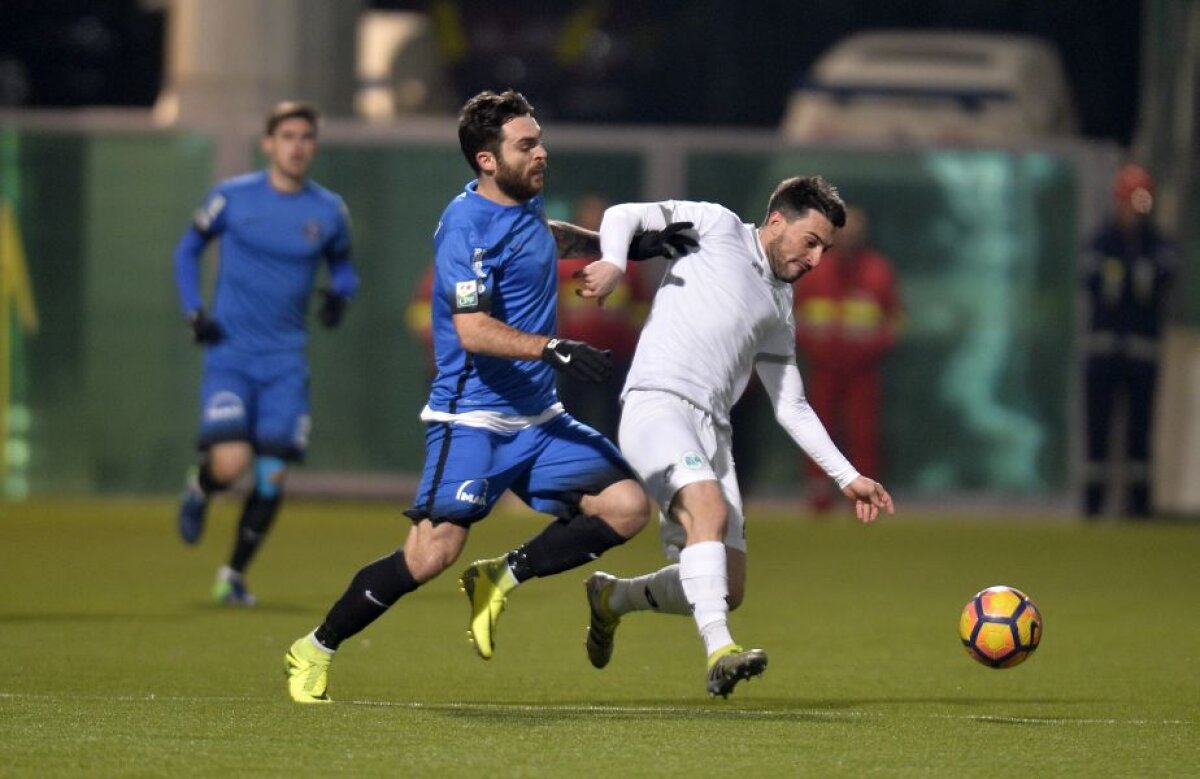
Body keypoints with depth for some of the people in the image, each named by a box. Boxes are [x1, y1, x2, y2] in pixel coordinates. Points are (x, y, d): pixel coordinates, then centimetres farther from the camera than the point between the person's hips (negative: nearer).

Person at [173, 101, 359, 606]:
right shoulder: (233, 197, -2)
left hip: (285, 361, 2)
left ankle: (234, 576, 16)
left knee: (272, 477, -3)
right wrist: (194, 312, -2)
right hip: (230, 352, -2)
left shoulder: (329, 211, 3)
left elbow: (343, 267, 19)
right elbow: (188, 249, 11)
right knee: (231, 463, -19)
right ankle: (199, 490, 19)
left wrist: (339, 294, -5)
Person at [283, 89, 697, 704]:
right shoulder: (468, 225, -16)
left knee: (627, 505, -5)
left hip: (537, 418, 8)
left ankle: (501, 579, 6)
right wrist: (552, 348, -36)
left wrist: (622, 245, 28)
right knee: (434, 551, -18)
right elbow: (473, 329, -26)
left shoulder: (524, 202, 11)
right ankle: (314, 652, -1)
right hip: (473, 416, -8)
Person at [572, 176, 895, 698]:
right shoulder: (717, 226, 10)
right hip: (657, 404, -7)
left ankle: (611, 599, 26)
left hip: (711, 430, 7)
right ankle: (719, 653, -44)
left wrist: (848, 477, 22)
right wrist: (613, 264, -17)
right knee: (710, 509, -33)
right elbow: (624, 216, 5)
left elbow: (791, 406, 28)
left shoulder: (778, 308, 25)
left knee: (727, 591, 1)